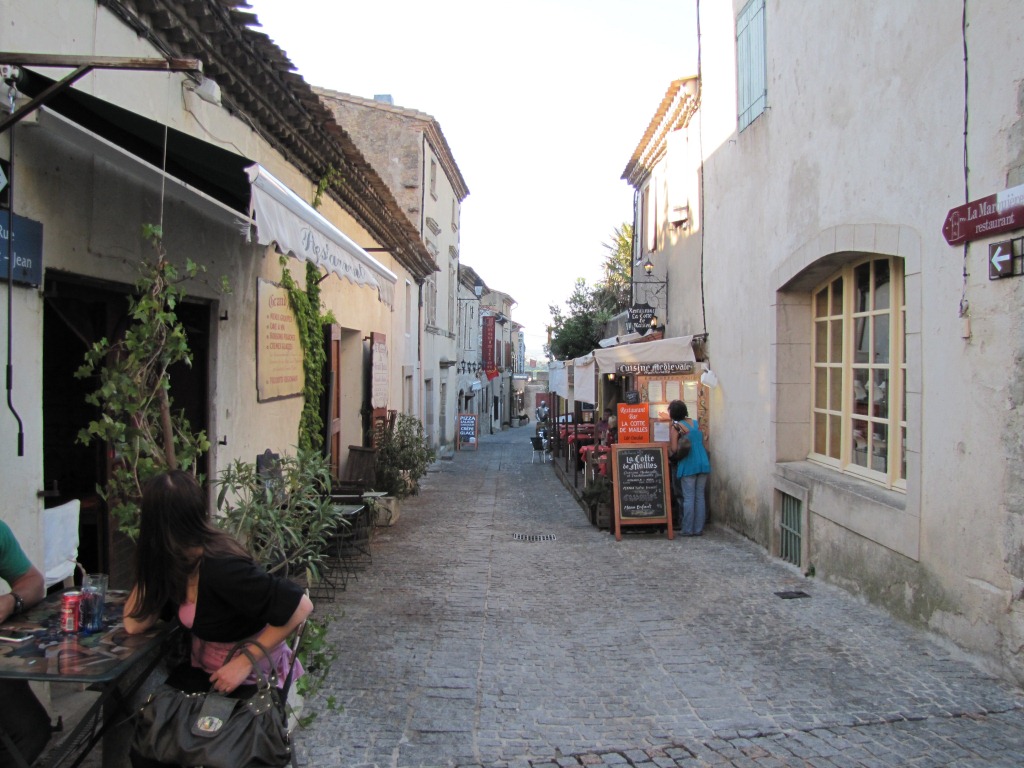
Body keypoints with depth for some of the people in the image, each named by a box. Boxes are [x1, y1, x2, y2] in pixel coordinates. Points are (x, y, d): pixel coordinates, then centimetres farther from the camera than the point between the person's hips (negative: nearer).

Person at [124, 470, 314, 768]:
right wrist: (151, 568, -8)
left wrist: (246, 661, -27)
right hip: (204, 670, 7)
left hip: (252, 681, -7)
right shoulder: (173, 562, -4)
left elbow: (301, 605, -30)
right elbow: (134, 623, -4)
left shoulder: (220, 566, -29)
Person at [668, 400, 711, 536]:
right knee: (700, 497, 7)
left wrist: (669, 454, 8)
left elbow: (673, 449, -10)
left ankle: (688, 529, 2)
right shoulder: (696, 423, 10)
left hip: (688, 465, -5)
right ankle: (699, 529, 9)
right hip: (703, 463, 5)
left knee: (689, 498, -1)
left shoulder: (676, 427, -7)